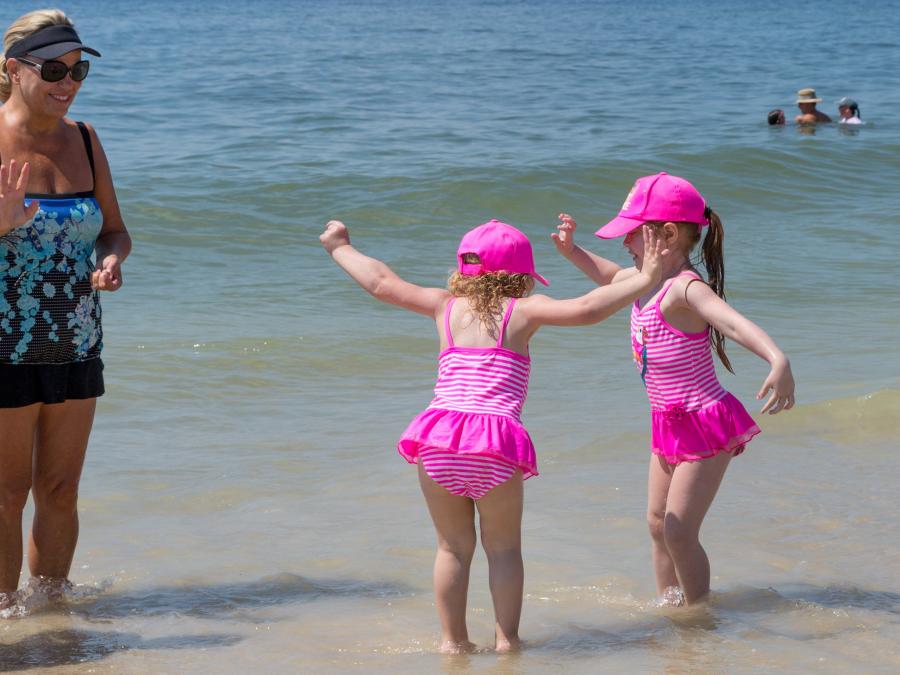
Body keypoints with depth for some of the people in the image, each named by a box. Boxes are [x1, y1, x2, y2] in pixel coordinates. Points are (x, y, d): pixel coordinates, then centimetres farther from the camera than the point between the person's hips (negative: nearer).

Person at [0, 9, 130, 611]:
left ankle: (53, 604, 23)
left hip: (76, 345, 5)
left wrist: (111, 261, -8)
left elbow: (115, 230, 13)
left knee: (61, 491, 11)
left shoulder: (84, 140, 6)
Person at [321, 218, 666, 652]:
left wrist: (340, 248, 37)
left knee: (453, 546, 16)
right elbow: (585, 309, -6)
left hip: (439, 441, 3)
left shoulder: (446, 306, 16)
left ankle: (453, 640, 18)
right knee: (504, 546, 13)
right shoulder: (522, 311, 7)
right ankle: (506, 638, 11)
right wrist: (643, 281, -1)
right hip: (495, 444, -3)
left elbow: (382, 284, 22)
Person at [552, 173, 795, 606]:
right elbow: (611, 277, 29)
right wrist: (572, 251, 16)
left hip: (705, 425, -9)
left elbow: (736, 324, -43)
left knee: (679, 531, -5)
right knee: (658, 523, 17)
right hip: (668, 424, 9)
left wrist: (778, 361, -60)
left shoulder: (686, 289, -24)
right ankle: (668, 604, 32)